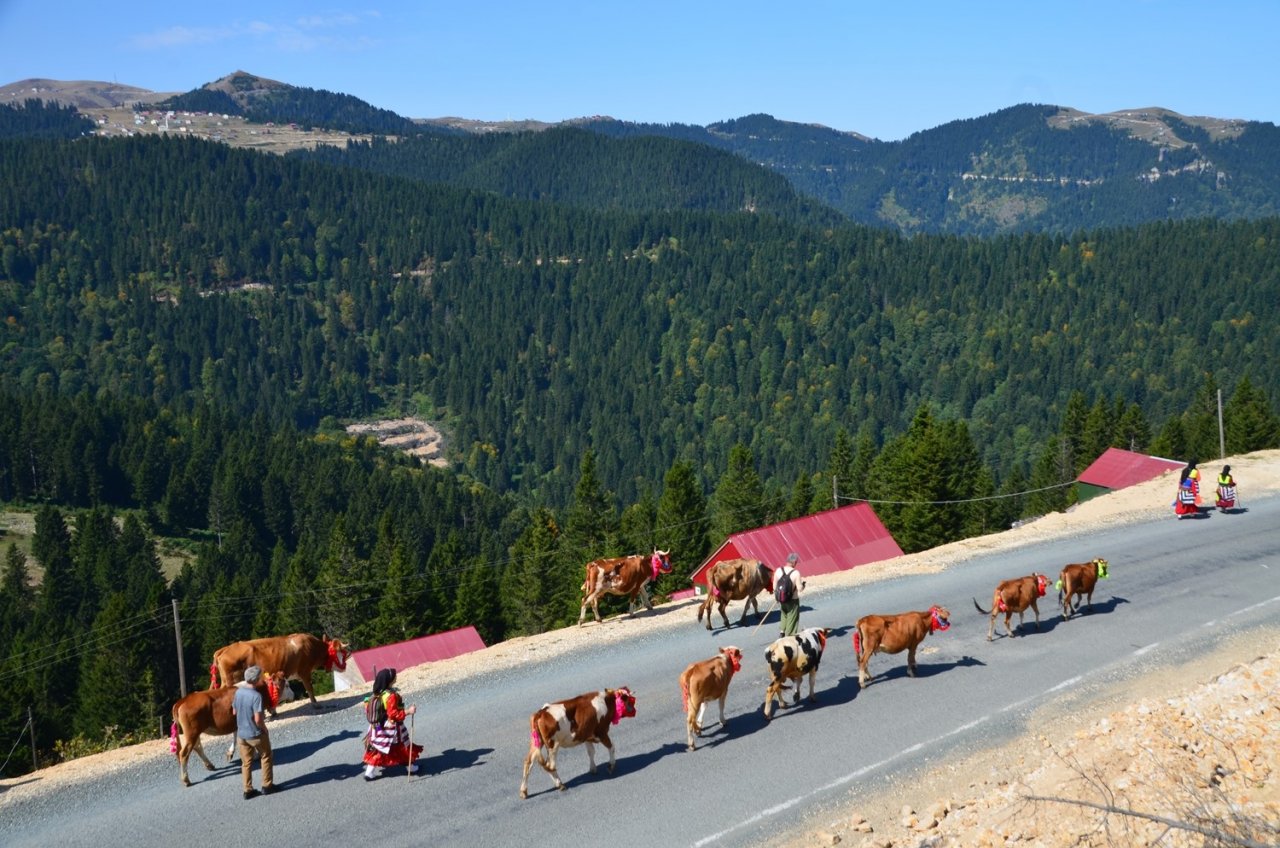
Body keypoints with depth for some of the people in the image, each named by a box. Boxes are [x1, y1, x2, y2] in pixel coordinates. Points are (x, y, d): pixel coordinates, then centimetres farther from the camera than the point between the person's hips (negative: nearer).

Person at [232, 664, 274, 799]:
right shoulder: (256, 695, -25)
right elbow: (258, 719, -25)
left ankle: (248, 790, 19)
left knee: (246, 763, 15)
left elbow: (234, 712, 8)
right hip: (256, 734, -5)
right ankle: (267, 786, 22)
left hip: (241, 734, 5)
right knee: (266, 758, 17)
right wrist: (265, 729, -7)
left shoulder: (238, 692, -4)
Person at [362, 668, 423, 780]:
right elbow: (393, 714, -27)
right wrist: (408, 711, -25)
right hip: (391, 727, -7)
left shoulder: (377, 693, -2)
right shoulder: (391, 696, -28)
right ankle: (412, 767, 28)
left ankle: (370, 772, 12)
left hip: (379, 726, 7)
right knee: (404, 747, 13)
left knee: (378, 749, 14)